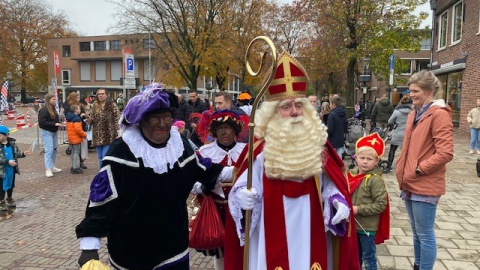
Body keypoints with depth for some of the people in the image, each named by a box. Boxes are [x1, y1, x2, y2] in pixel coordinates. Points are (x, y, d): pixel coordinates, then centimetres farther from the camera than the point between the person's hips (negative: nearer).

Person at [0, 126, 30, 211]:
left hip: (12, 169, 4)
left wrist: (23, 154, -13)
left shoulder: (12, 143, -3)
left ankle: (9, 199, 38)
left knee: (11, 184, 19)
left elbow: (17, 153, 6)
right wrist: (8, 161, -27)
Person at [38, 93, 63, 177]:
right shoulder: (44, 110, -14)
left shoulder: (53, 109, 11)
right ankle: (48, 170, -6)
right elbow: (42, 122, -20)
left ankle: (53, 167, 26)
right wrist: (54, 124, -22)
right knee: (49, 150, -10)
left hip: (54, 132, 9)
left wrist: (59, 123, 1)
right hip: (47, 132, -9)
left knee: (55, 149, 14)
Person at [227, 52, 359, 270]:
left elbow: (330, 185, 8)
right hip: (274, 238, -3)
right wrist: (243, 198, -27)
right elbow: (242, 190, -7)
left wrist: (338, 200, -10)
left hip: (311, 236, 3)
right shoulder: (261, 150, -8)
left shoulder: (317, 144, 3)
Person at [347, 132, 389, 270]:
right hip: (352, 224, 6)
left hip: (367, 227, -6)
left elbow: (381, 205, -19)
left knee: (368, 257, 11)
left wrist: (359, 209, -22)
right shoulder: (351, 175, 0)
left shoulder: (375, 180, -18)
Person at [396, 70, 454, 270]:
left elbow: (445, 153, -20)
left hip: (425, 186, -8)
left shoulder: (439, 114, -13)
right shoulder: (414, 115, 14)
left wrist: (418, 170, -15)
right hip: (410, 184, 9)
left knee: (425, 235, 2)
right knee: (416, 232, 20)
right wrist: (402, 171, 10)